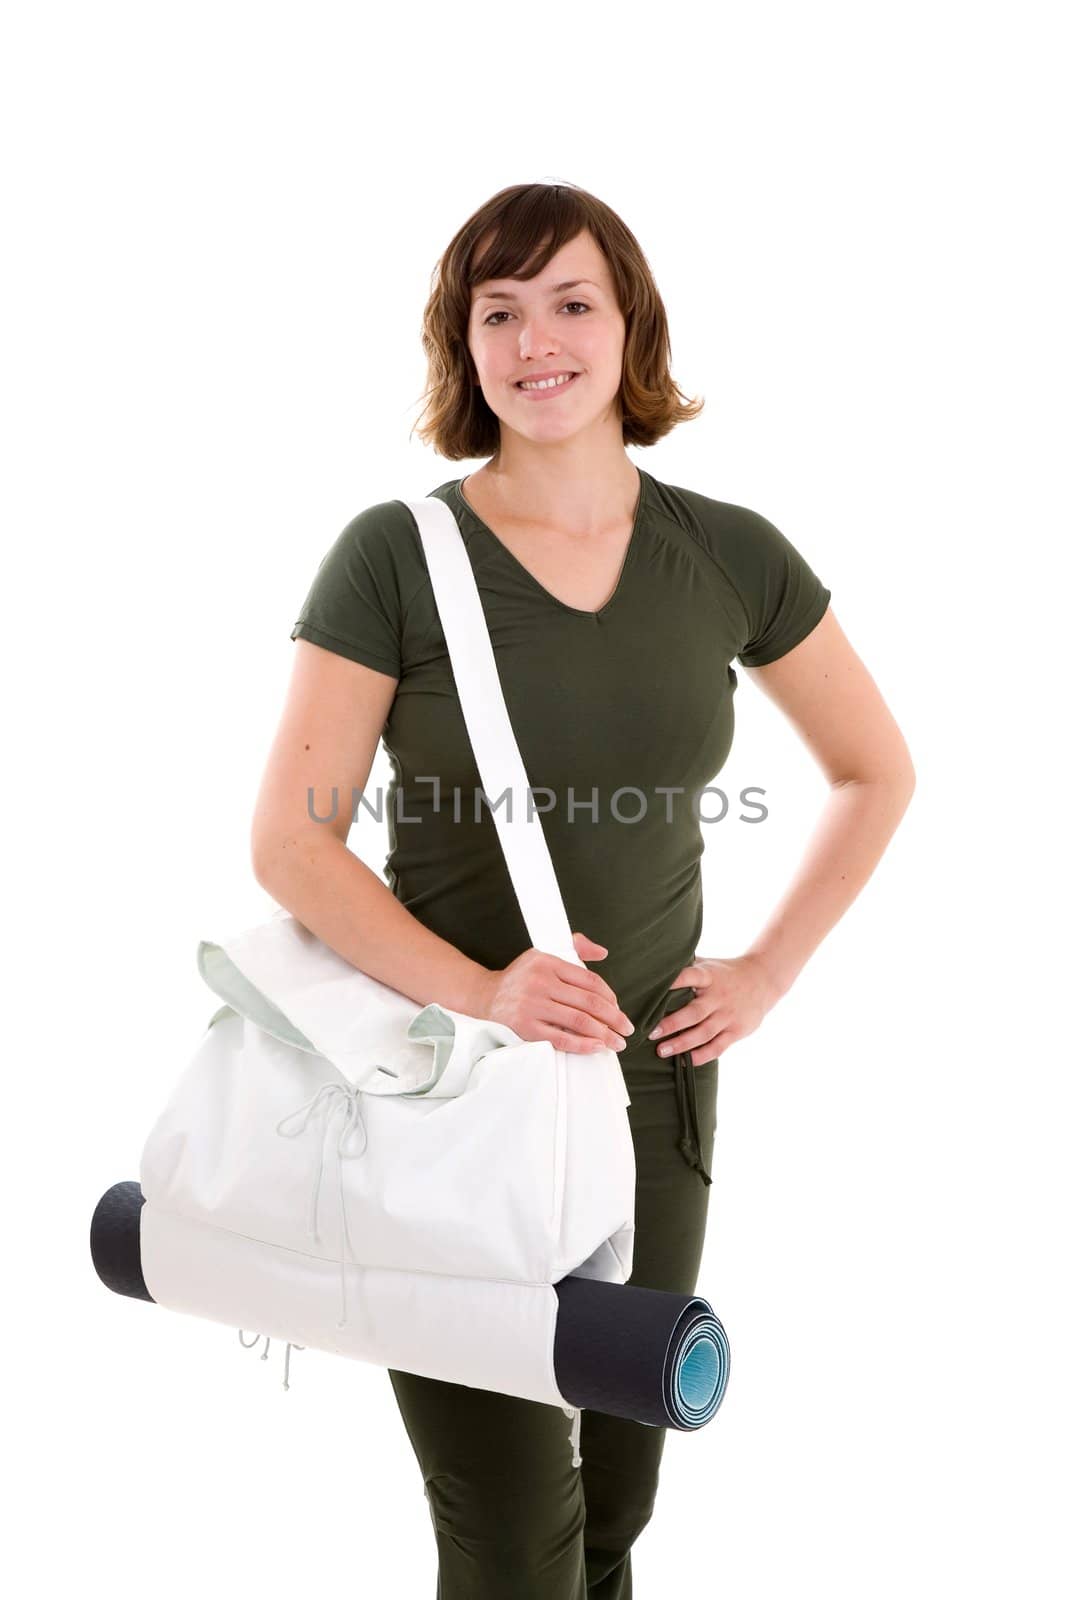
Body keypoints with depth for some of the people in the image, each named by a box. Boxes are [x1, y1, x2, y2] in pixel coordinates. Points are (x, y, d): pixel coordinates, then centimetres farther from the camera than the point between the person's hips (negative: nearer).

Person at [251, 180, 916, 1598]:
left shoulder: (730, 556, -1)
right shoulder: (394, 555, -9)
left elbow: (878, 772, 11)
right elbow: (289, 846, -10)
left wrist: (769, 969, 2)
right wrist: (478, 992, -22)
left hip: (654, 1079, 3)